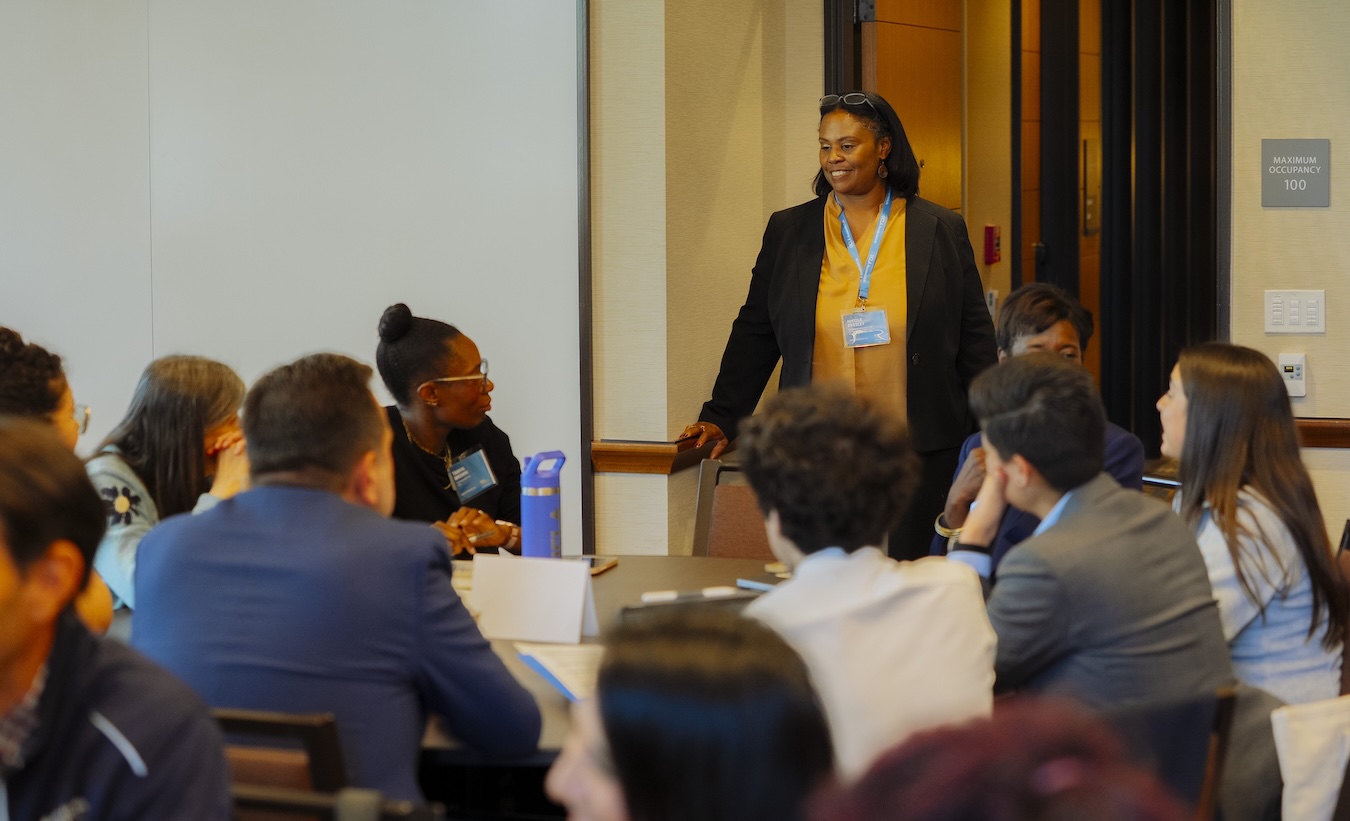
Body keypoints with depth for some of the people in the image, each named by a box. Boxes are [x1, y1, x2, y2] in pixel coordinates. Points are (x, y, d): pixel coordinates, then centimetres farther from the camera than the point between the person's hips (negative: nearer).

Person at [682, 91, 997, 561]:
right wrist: (721, 417, 5)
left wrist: (989, 432, 3)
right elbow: (754, 334, 12)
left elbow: (974, 337, 7)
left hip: (917, 451, -1)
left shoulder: (941, 231, 6)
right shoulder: (788, 231, 9)